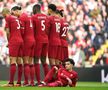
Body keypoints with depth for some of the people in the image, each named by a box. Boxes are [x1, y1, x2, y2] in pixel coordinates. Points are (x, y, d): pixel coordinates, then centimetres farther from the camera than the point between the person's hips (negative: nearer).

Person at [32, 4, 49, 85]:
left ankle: (39, 81, -12)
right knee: (44, 61, 13)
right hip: (46, 40, 6)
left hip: (38, 40, -6)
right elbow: (48, 30, 13)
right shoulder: (46, 17, 12)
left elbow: (32, 30, -7)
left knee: (36, 61, -4)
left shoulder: (34, 17, -5)